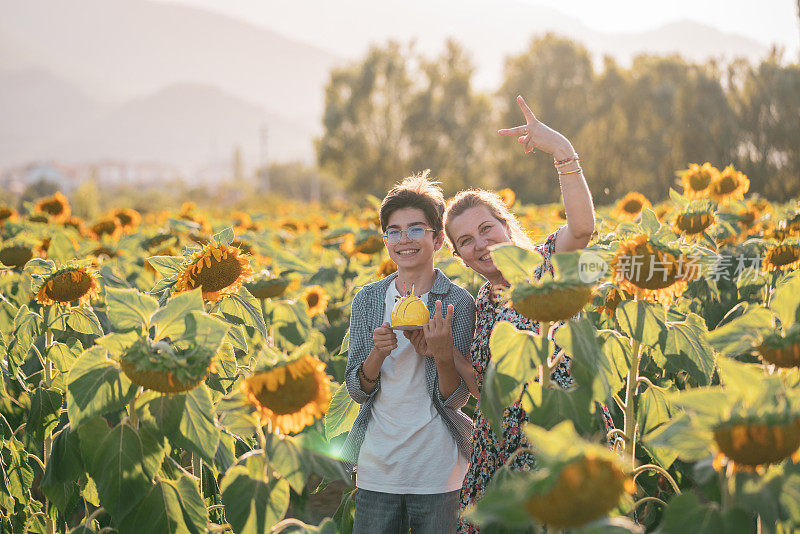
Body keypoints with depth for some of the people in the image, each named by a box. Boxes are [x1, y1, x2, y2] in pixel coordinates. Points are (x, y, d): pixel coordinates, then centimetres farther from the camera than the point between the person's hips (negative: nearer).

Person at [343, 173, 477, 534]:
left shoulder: (458, 302, -5)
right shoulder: (368, 299, 4)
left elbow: (456, 399, -7)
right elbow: (357, 391, 2)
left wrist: (442, 353, -25)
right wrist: (378, 352, -17)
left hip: (437, 471, -2)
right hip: (376, 466, 2)